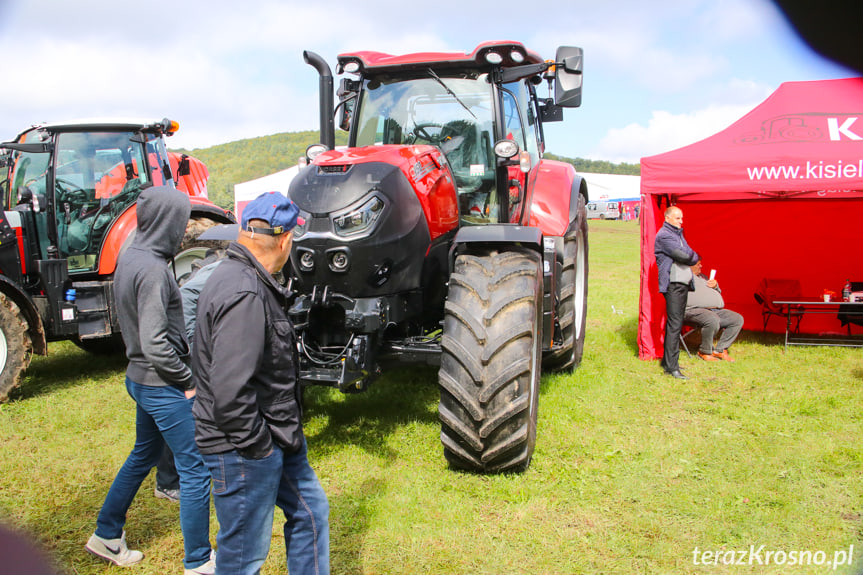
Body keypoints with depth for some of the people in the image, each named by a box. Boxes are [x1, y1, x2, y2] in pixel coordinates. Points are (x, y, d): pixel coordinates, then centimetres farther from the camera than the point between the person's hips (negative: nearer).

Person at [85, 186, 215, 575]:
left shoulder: (129, 258, 7)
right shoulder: (152, 269, -23)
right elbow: (155, 344, -27)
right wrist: (188, 379, -15)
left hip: (140, 378, 10)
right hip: (163, 384, -10)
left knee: (144, 453, 26)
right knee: (195, 469, 1)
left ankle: (106, 535, 41)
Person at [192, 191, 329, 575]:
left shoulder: (242, 278, 8)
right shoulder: (244, 295, -26)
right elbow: (229, 390, -30)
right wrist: (257, 444, -19)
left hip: (272, 437, 10)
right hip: (243, 448, -10)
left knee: (309, 511, 22)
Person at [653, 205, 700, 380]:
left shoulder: (678, 234, 21)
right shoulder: (664, 235, -9)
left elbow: (689, 256, 16)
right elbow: (684, 255, -18)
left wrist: (689, 257, -5)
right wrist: (694, 256, 1)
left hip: (683, 283, 9)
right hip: (673, 284, -9)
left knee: (676, 323, 13)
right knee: (674, 324, -12)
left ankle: (668, 360, 21)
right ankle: (671, 367, -11)